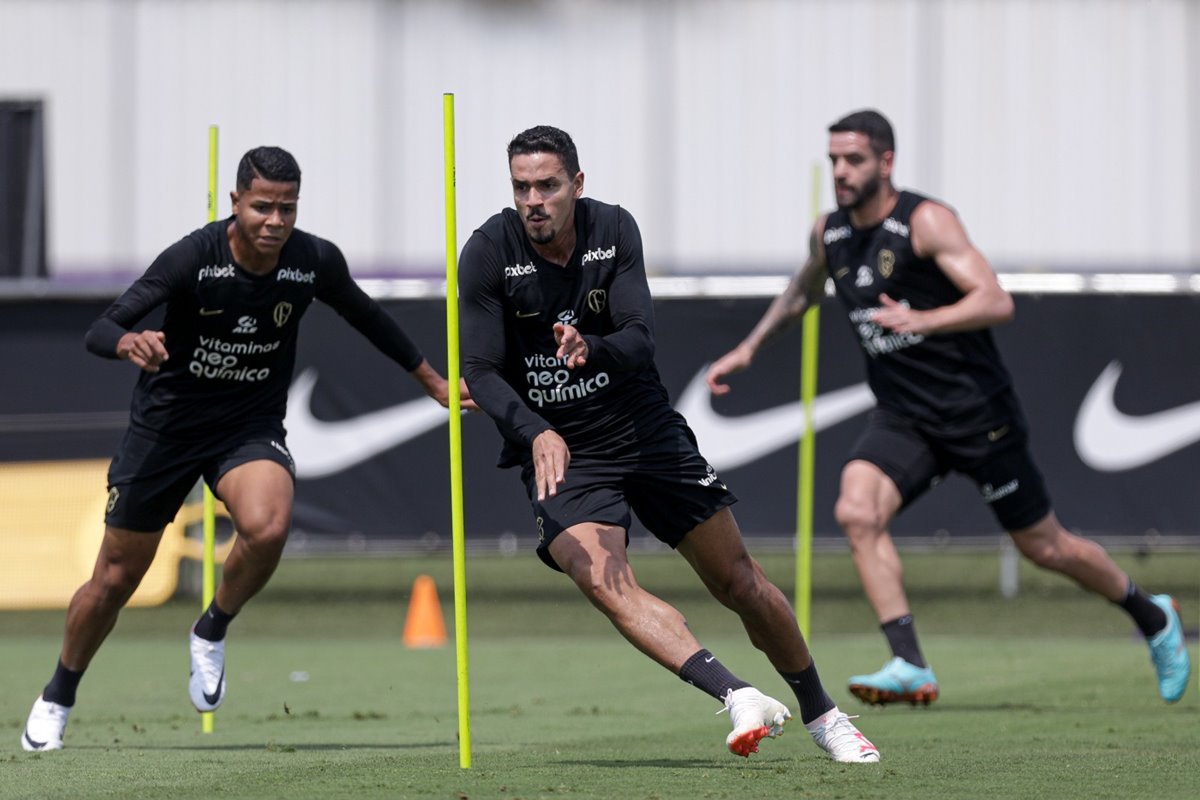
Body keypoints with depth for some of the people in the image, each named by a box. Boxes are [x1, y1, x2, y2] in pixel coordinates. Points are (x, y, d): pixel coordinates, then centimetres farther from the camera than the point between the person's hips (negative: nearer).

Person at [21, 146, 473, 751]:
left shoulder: (316, 262, -13)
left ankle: (211, 633, -2)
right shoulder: (193, 258, -23)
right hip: (166, 422, -1)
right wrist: (129, 344, -50)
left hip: (250, 427, 1)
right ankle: (57, 698, 31)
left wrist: (431, 380, 19)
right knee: (115, 579, 6)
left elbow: (367, 316, 10)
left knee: (267, 527, -31)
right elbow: (99, 331, -26)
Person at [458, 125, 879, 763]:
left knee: (738, 581, 6)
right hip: (560, 451, -2)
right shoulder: (489, 252, -13)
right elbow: (481, 371, -15)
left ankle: (820, 714, 24)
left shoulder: (613, 229, -7)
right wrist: (536, 433, -33)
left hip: (644, 429, 2)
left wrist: (591, 349, -38)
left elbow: (641, 340, -15)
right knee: (604, 583, -29)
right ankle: (736, 696, -37)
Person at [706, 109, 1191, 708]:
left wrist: (921, 321, -37)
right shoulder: (828, 233, 4)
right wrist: (749, 348, 22)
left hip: (975, 410, -5)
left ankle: (1151, 616, 34)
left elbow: (996, 302, -24)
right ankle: (910, 668, -23)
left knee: (1043, 546, 6)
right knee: (856, 510, -23)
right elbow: (803, 291, 28)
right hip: (901, 418, 5)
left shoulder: (924, 222, -15)